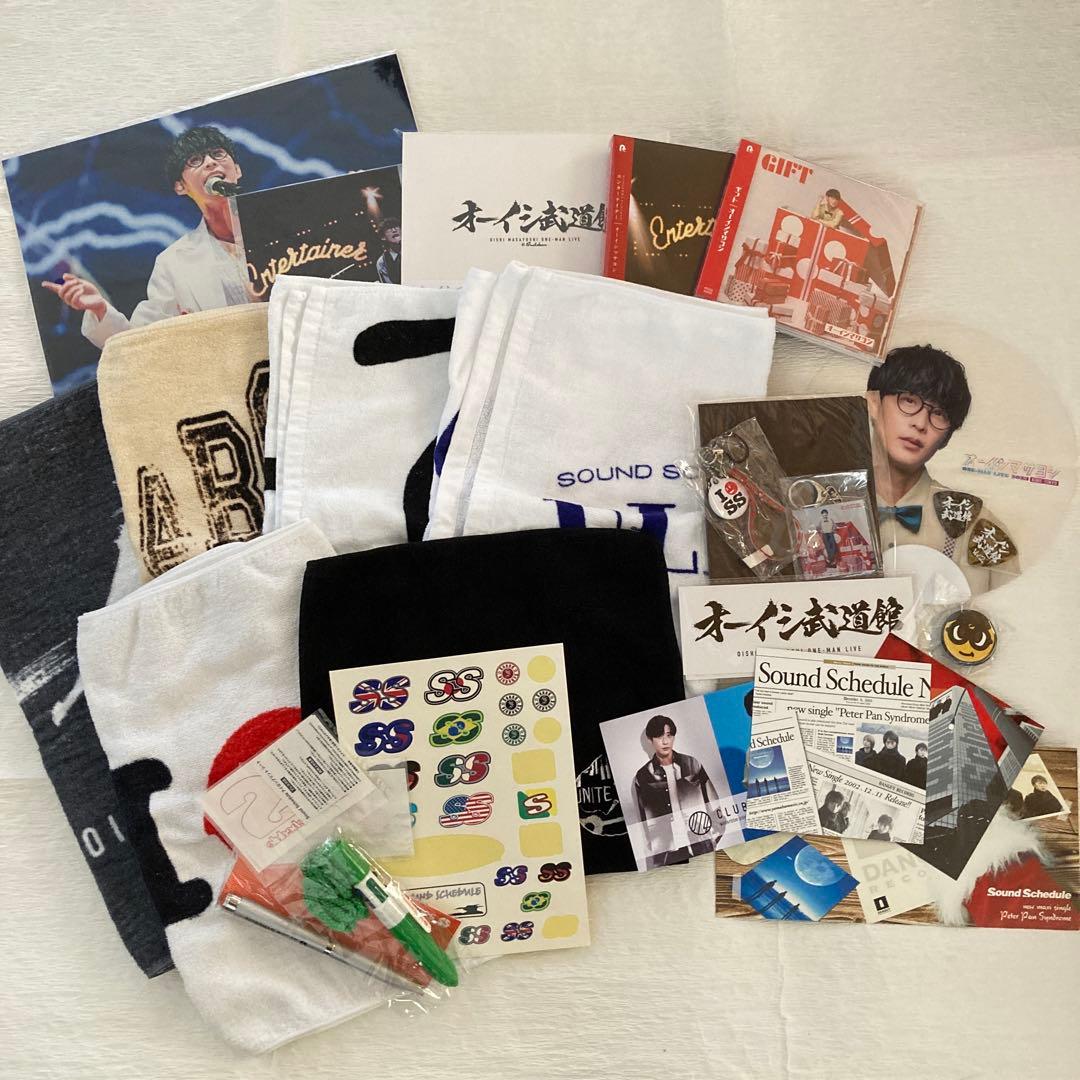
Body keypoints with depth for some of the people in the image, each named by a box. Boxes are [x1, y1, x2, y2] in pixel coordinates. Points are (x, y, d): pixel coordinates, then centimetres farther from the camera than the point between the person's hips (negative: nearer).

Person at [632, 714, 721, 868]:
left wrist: (717, 832, 4)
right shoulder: (642, 777, 2)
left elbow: (712, 801, 10)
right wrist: (648, 853, 5)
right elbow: (641, 819, 7)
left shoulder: (692, 764, 4)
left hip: (701, 848, 1)